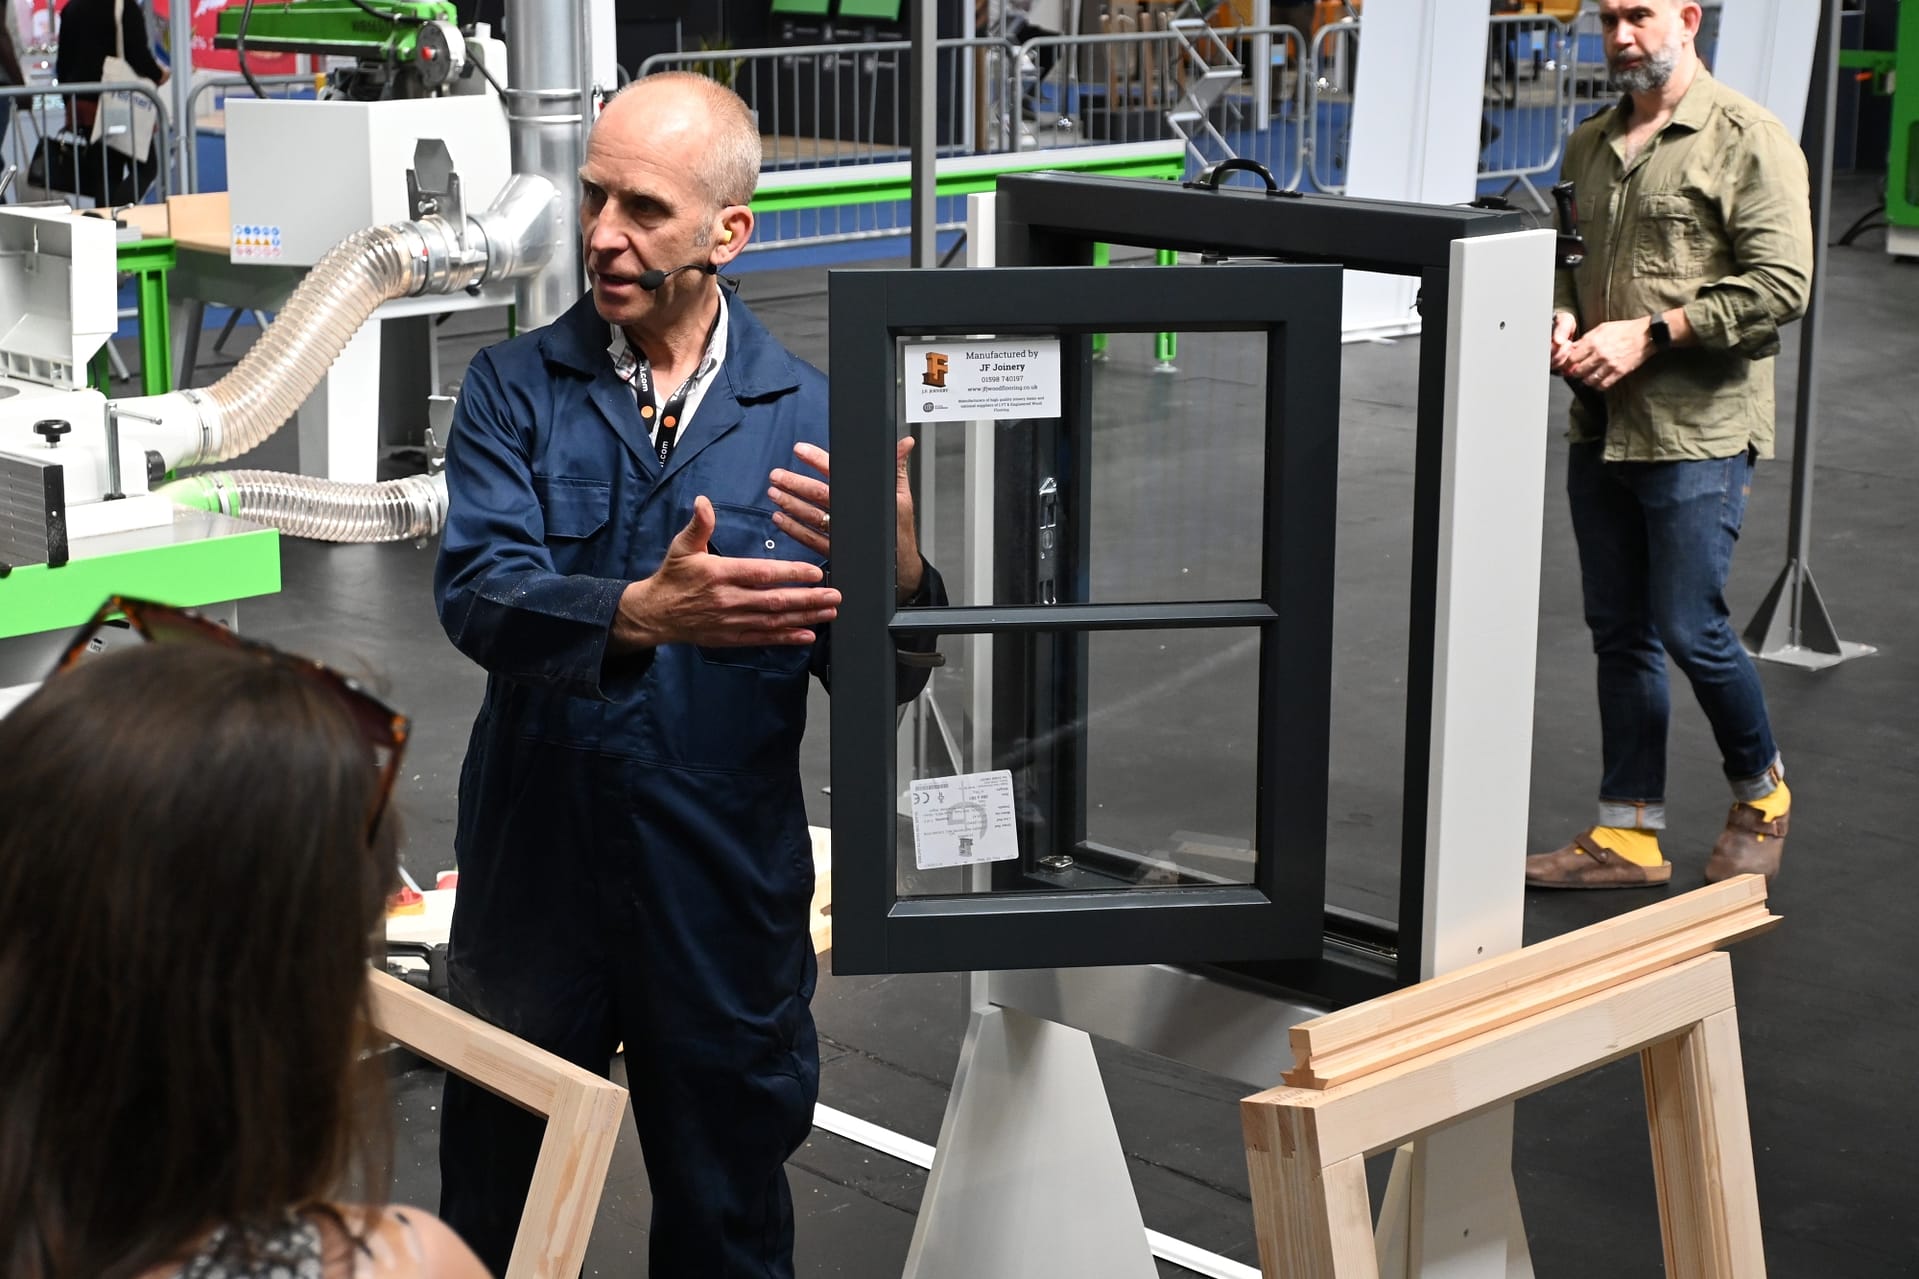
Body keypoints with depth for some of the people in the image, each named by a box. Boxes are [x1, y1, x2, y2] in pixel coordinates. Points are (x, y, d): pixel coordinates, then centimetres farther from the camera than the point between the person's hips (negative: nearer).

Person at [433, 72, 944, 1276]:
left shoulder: (811, 416, -2)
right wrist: (643, 612, -36)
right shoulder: (516, 387, -1)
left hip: (727, 893, 0)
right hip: (535, 874, 0)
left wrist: (897, 566, -29)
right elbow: (479, 590, -18)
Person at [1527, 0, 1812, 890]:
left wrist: (1649, 333, -17)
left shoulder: (1748, 141, -9)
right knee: (1620, 636, 10)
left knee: (1690, 630, -4)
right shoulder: (1590, 146, 13)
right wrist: (1563, 317, -1)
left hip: (1699, 433, -7)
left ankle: (1761, 793, 23)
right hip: (1599, 429, 7)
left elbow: (1780, 287, -15)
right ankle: (1628, 835, 18)